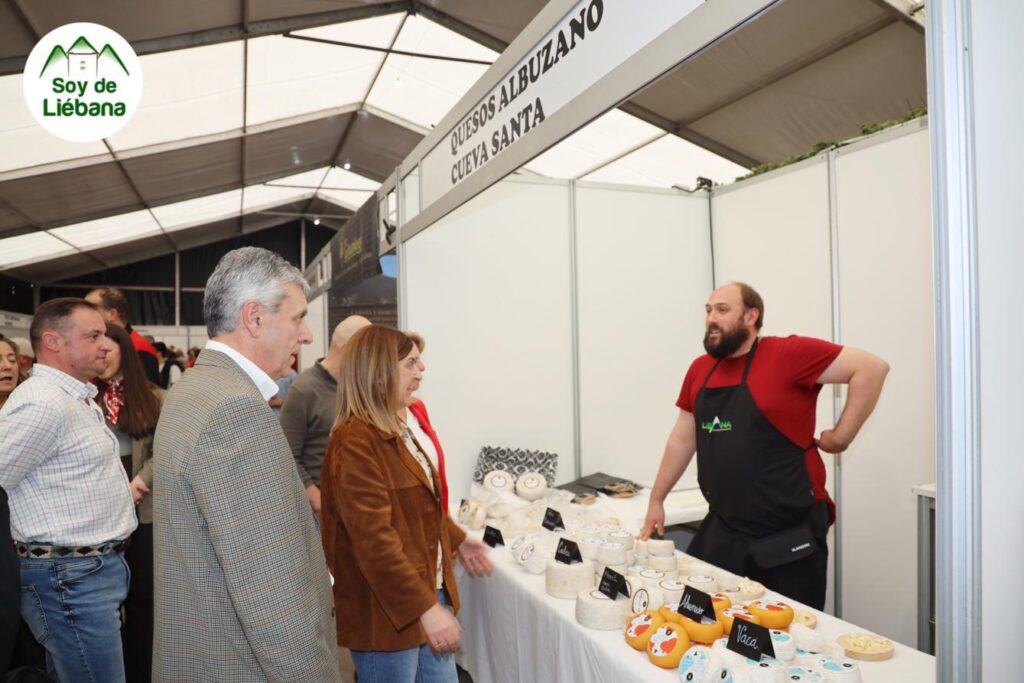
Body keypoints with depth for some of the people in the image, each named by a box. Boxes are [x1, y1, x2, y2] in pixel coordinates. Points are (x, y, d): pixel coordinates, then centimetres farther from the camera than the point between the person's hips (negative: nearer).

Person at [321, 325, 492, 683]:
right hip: (387, 613, -9)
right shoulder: (354, 443, -22)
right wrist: (425, 609, -26)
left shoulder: (396, 430, 8)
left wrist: (458, 540, 23)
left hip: (428, 592, 9)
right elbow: (375, 541, -27)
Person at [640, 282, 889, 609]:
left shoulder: (788, 354, -11)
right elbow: (682, 439, 14)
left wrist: (840, 436, -15)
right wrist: (656, 501, 15)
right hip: (721, 531, 6)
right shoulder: (700, 369, 7)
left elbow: (872, 367, -14)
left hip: (788, 539, -5)